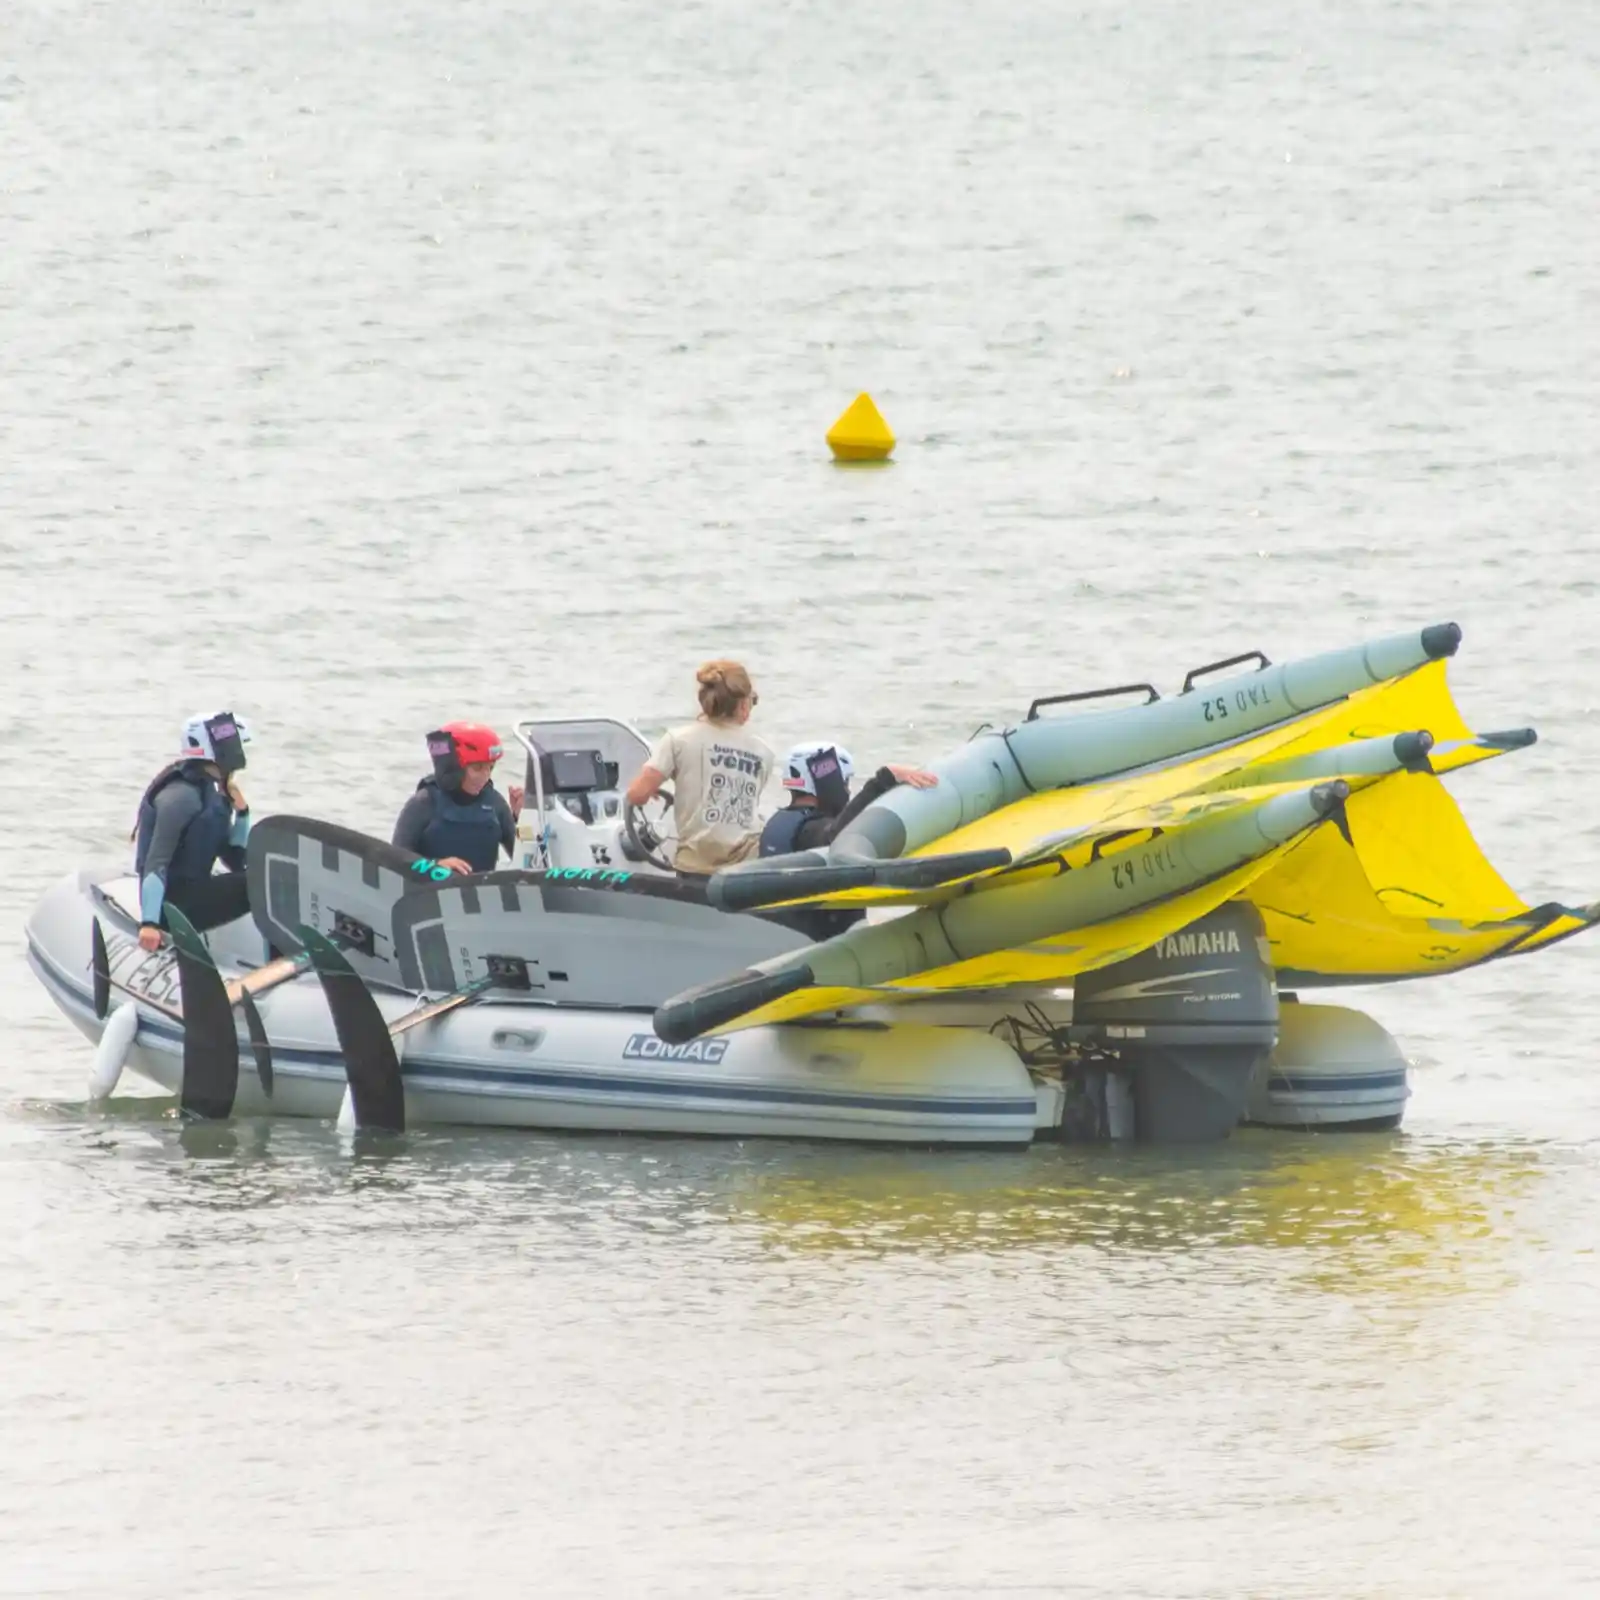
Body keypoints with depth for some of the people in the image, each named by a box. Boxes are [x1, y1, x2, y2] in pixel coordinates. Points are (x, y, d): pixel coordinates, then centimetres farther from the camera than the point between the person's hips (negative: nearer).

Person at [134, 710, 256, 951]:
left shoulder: (212, 794, 14)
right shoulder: (182, 796, -15)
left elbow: (237, 860, 18)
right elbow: (156, 863, -25)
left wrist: (241, 809, 5)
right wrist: (149, 923, -36)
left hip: (191, 893, 10)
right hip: (174, 903, -10)